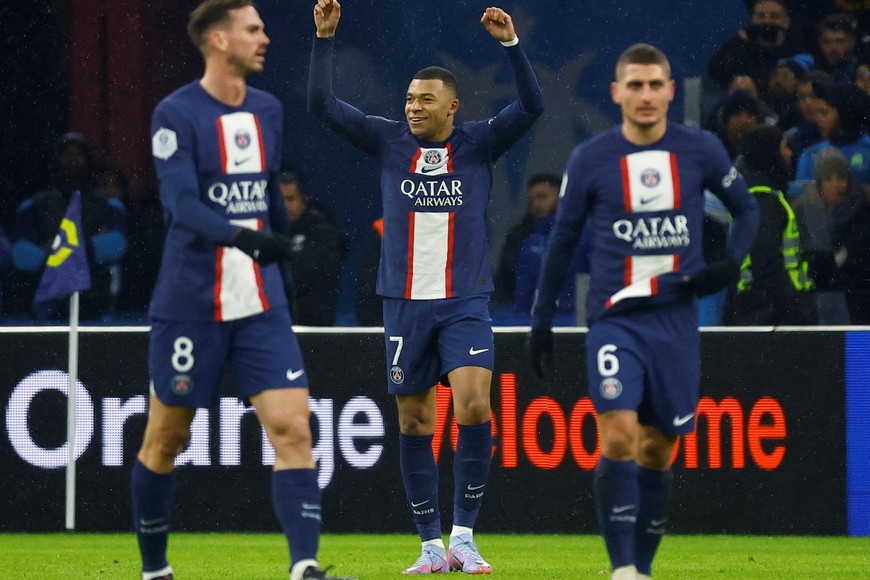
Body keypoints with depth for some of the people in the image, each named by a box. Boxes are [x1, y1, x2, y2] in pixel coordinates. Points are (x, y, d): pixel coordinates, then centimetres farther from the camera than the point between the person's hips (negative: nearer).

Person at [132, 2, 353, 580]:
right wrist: (242, 236, -36)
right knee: (166, 440, 6)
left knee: (293, 427, -11)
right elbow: (181, 203, -22)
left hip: (260, 304, 5)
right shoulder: (176, 114, -10)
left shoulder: (268, 110, 10)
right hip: (190, 304, -5)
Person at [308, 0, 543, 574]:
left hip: (466, 303, -2)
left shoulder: (479, 143, 2)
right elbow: (323, 104, 1)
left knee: (474, 406, -18)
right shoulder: (391, 142, 5)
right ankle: (432, 546, 11)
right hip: (406, 304, 2)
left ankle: (464, 535, -9)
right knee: (414, 424, 3)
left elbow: (532, 105, -10)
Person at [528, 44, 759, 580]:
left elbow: (747, 208, 15)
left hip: (677, 320, 2)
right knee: (619, 436, -19)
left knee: (658, 452, 8)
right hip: (614, 319, -2)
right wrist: (542, 321, 10)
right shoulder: (590, 160, -1)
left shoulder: (701, 151, 1)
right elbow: (563, 240, 9)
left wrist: (732, 264, -4)